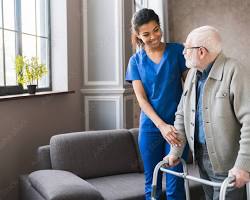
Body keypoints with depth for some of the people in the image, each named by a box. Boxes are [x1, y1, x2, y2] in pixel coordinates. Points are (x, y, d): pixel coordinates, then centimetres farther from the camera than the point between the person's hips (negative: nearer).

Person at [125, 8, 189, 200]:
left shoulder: (177, 50, 1)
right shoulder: (136, 61, 5)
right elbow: (141, 98, -2)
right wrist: (162, 125, -15)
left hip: (177, 125, -1)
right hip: (150, 127, 2)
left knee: (175, 185, 0)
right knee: (152, 184, 9)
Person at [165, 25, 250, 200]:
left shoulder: (235, 71, -16)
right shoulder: (192, 74, 8)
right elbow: (182, 114, 12)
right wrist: (176, 151, 7)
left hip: (226, 162, -7)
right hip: (201, 157, 7)